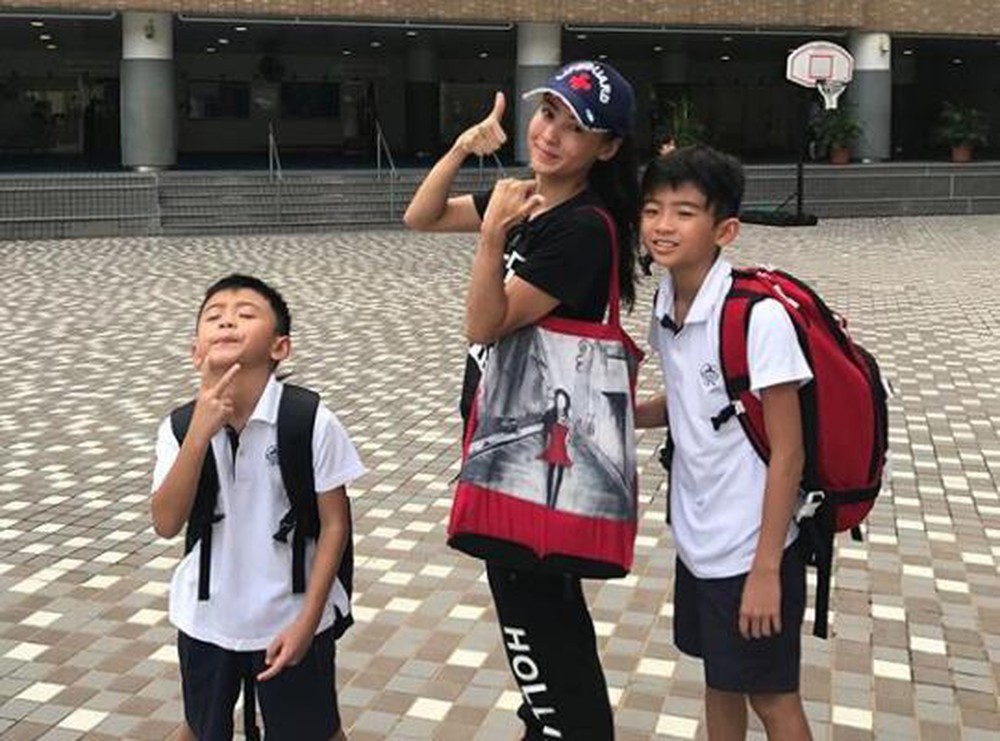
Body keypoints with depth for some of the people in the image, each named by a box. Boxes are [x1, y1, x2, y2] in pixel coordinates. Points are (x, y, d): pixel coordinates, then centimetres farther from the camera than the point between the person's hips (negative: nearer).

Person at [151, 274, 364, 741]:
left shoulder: (312, 423, -18)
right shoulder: (180, 426, -9)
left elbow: (335, 523, -12)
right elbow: (166, 524, -18)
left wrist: (307, 619, -14)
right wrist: (200, 434, -28)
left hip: (289, 619, -3)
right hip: (206, 617, 3)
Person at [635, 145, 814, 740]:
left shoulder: (758, 316, -23)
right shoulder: (665, 306, -1)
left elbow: (788, 452, -20)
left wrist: (766, 568, -18)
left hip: (751, 547, -7)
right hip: (697, 537, 7)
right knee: (719, 680, 23)